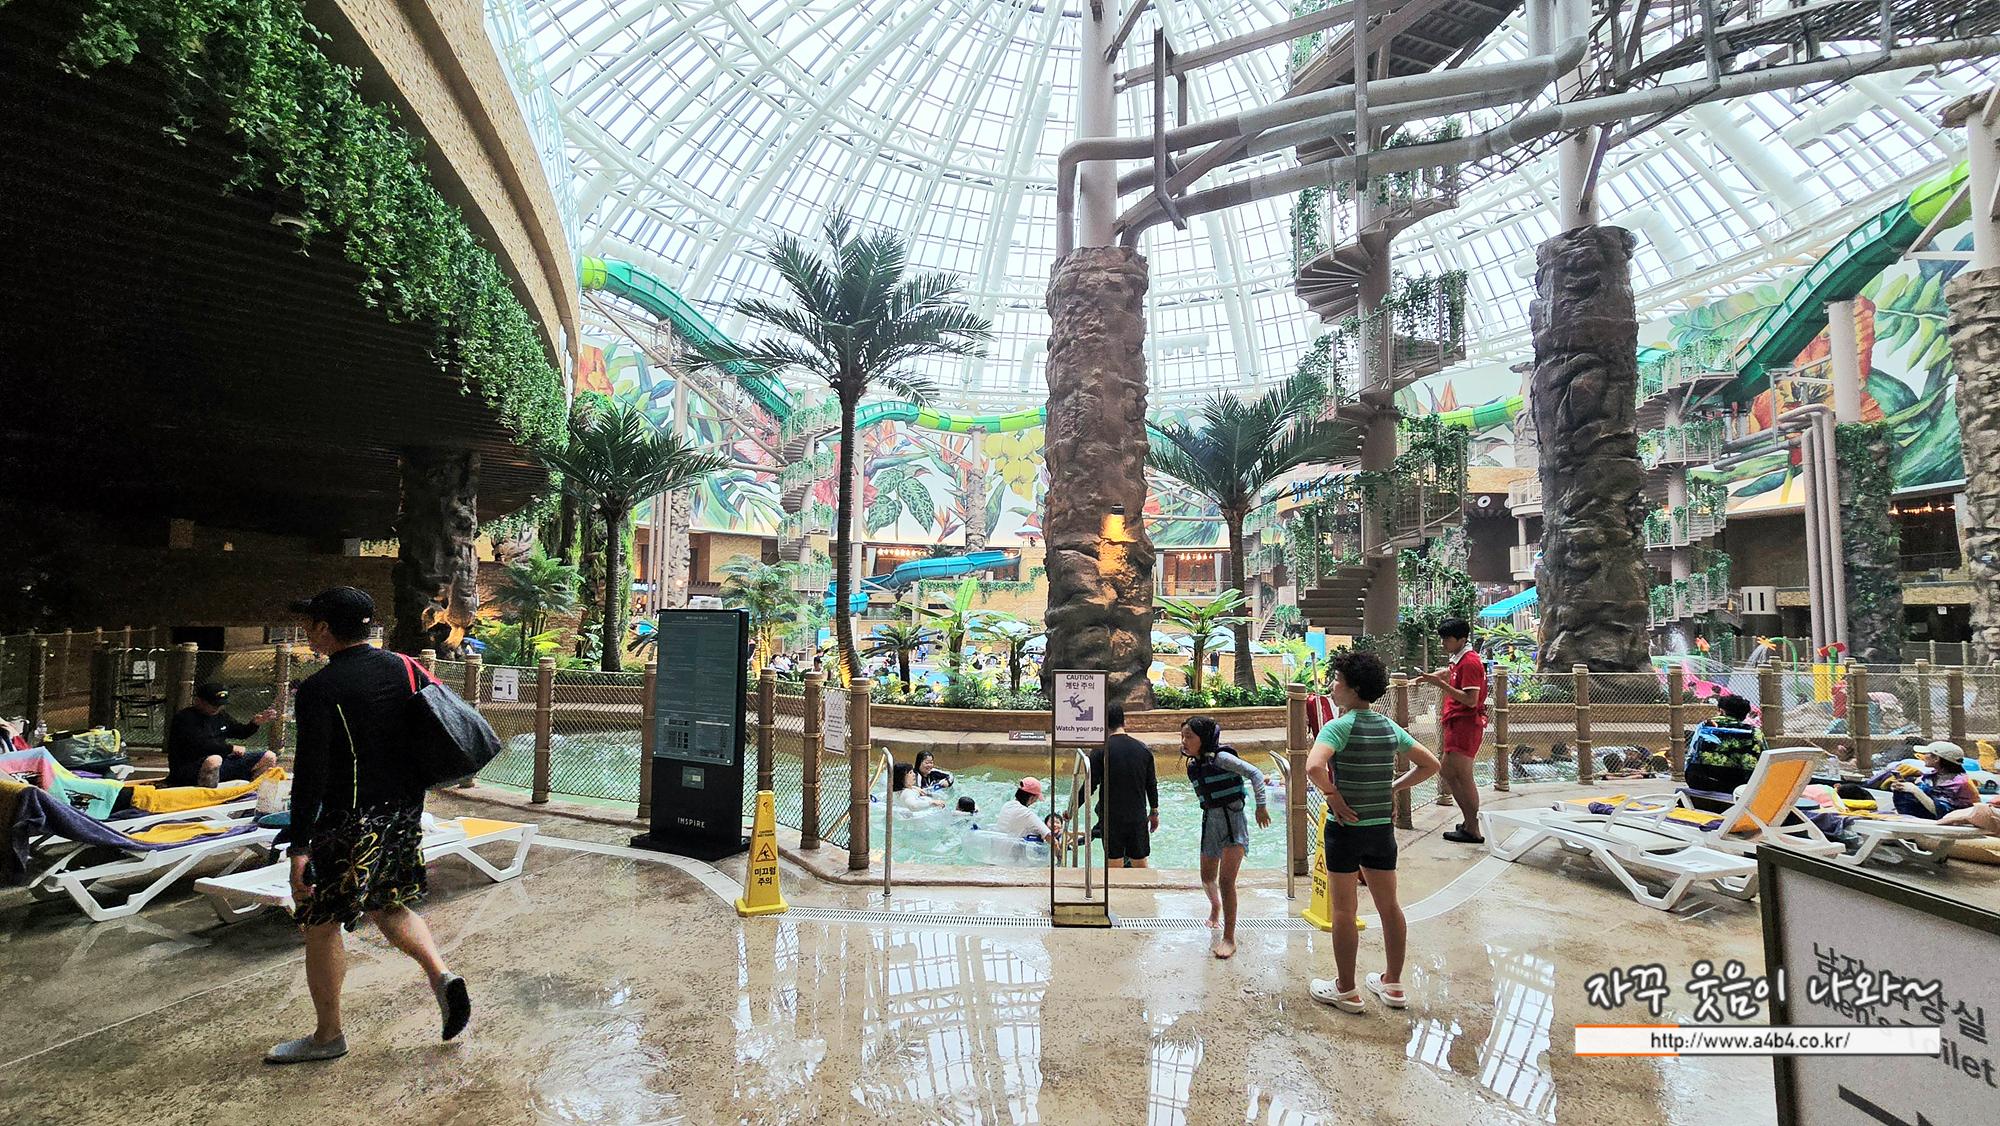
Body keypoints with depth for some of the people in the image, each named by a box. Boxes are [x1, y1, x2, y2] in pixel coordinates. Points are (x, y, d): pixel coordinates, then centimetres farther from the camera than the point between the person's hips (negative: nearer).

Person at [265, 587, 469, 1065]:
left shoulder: (319, 689, -14)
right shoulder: (403, 668, 3)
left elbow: (311, 774, -18)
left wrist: (300, 846, -15)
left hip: (350, 824, -7)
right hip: (405, 814, 7)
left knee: (321, 924, 10)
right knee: (388, 905, 23)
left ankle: (328, 1035, 22)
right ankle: (442, 974, 5)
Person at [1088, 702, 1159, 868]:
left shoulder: (1100, 751, -11)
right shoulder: (1144, 749, 1)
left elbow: (1090, 786, -10)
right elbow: (1152, 785, 7)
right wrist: (1154, 812, 20)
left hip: (1110, 818, -3)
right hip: (1138, 817, 3)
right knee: (1140, 863, 14)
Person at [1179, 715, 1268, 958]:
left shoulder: (1220, 758, -14)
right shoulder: (1193, 766, 6)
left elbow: (1255, 774, -14)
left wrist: (1261, 806, -15)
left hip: (1232, 820, -7)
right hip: (1210, 821, 7)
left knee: (1226, 880, -14)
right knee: (1207, 878, 15)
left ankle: (1229, 938, -7)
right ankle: (1216, 907, 47)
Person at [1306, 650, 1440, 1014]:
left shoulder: (1339, 727, -17)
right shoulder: (1389, 727, 4)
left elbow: (1314, 767, -33)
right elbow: (1430, 764, 13)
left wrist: (1334, 797, -17)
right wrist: (1393, 788, 11)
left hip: (1346, 826, -6)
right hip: (1383, 826, 7)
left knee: (1343, 910, 5)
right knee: (1389, 905, 16)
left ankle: (1345, 991, 15)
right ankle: (1393, 984, 29)